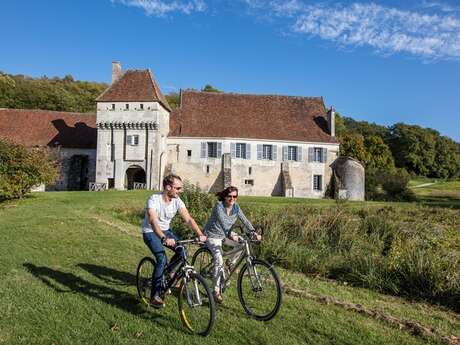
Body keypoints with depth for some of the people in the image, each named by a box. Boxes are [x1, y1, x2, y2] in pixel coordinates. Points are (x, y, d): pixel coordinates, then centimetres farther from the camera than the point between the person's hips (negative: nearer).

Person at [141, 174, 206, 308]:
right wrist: (164, 239, -57)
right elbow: (153, 222, -41)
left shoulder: (177, 201, -10)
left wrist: (200, 234, -30)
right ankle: (154, 296, -13)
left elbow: (188, 219, -15)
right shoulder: (154, 200, -27)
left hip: (166, 231, 6)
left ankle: (168, 272, 15)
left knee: (182, 250, -14)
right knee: (162, 259, -24)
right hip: (151, 232, -6)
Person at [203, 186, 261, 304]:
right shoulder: (219, 205, -25)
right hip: (213, 235, -6)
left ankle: (231, 263, 11)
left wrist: (253, 232, -32)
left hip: (225, 234, 6)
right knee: (219, 262, -20)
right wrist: (231, 234, -53)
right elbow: (223, 221, -39)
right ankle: (216, 291, -7)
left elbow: (244, 220, -16)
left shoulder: (236, 207, -8)